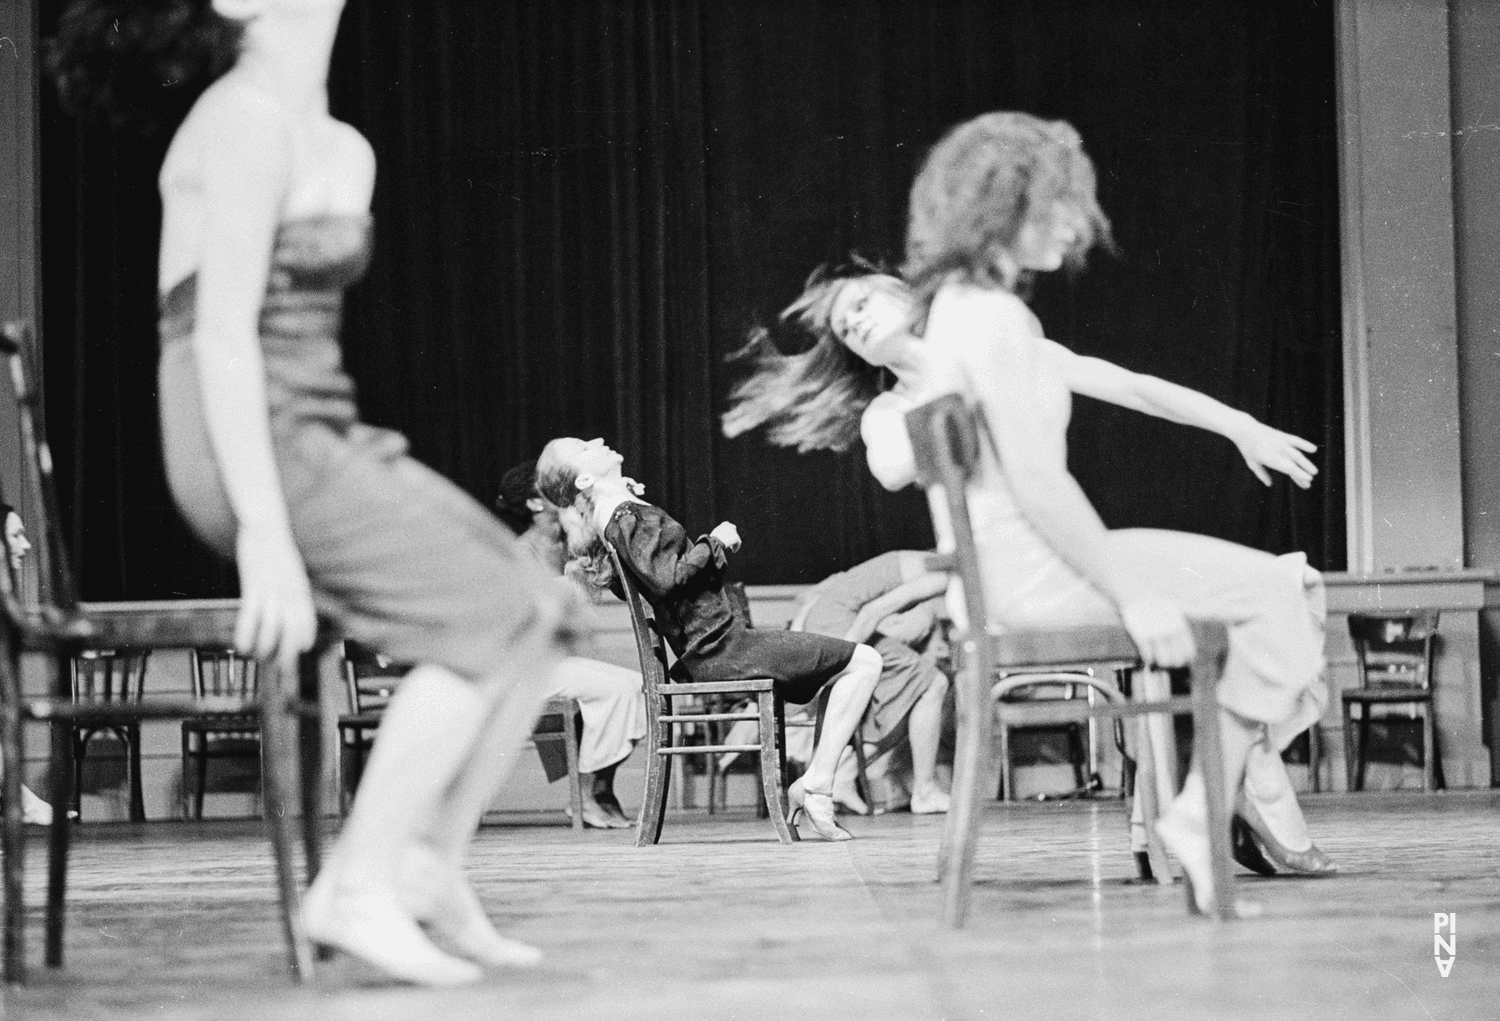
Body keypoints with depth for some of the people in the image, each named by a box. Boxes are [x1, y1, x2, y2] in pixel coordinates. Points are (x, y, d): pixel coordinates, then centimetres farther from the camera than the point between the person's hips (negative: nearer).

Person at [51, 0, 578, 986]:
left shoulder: (340, 149, 17)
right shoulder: (243, 124, -13)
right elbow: (221, 333, -20)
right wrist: (265, 535, -26)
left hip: (321, 434, 9)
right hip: (248, 450, -9)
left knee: (540, 614, 0)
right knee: (487, 618, -18)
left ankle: (427, 875, 4)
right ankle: (358, 887, -12)